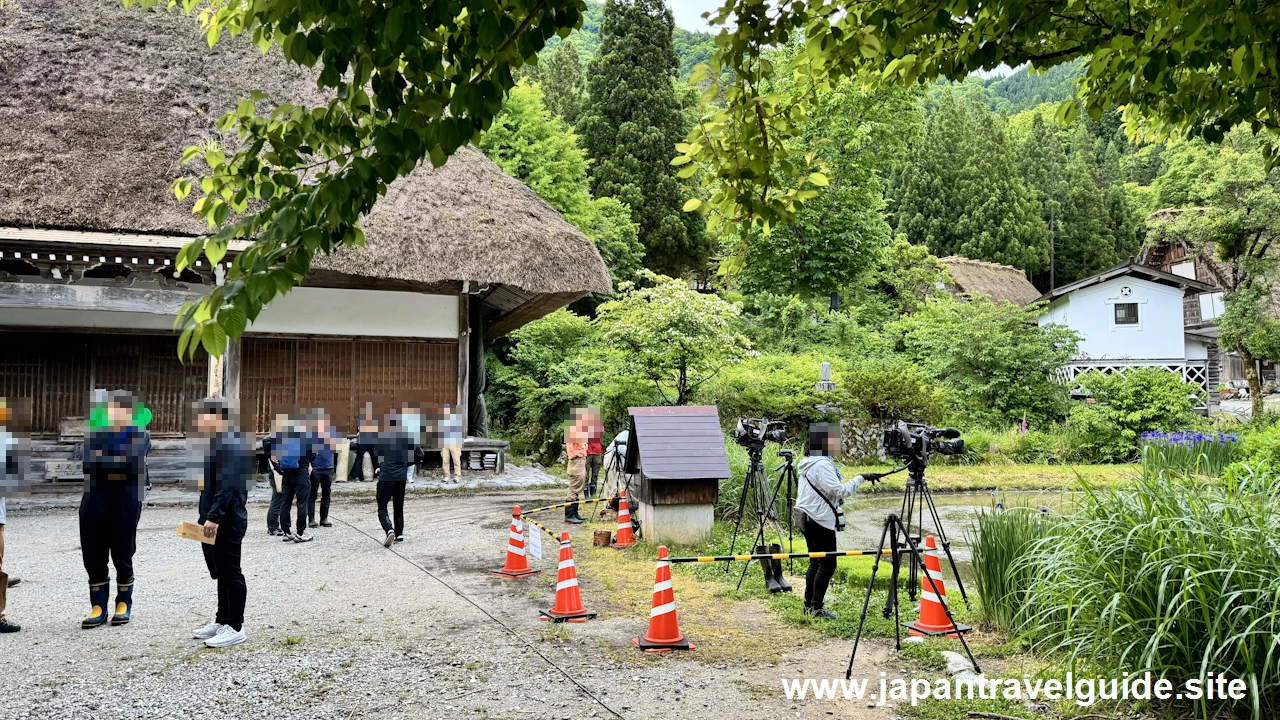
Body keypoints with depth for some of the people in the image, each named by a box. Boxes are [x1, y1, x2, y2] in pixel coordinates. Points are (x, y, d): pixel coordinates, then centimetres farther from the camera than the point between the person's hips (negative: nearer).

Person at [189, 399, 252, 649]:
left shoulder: (230, 444, -18)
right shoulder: (219, 442, 15)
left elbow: (227, 486, -25)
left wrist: (214, 517, -27)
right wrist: (209, 517, 20)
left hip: (227, 524, -11)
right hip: (215, 522, 11)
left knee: (230, 574, -3)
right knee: (221, 574, 18)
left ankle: (235, 628, 4)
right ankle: (222, 621, 28)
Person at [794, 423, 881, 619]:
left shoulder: (810, 462, 13)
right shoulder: (822, 465, -18)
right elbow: (839, 491, -22)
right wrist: (861, 478, -17)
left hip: (808, 518, 10)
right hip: (820, 520, -10)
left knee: (816, 562, 13)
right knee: (827, 563, -4)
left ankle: (809, 605, 15)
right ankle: (816, 607, -2)